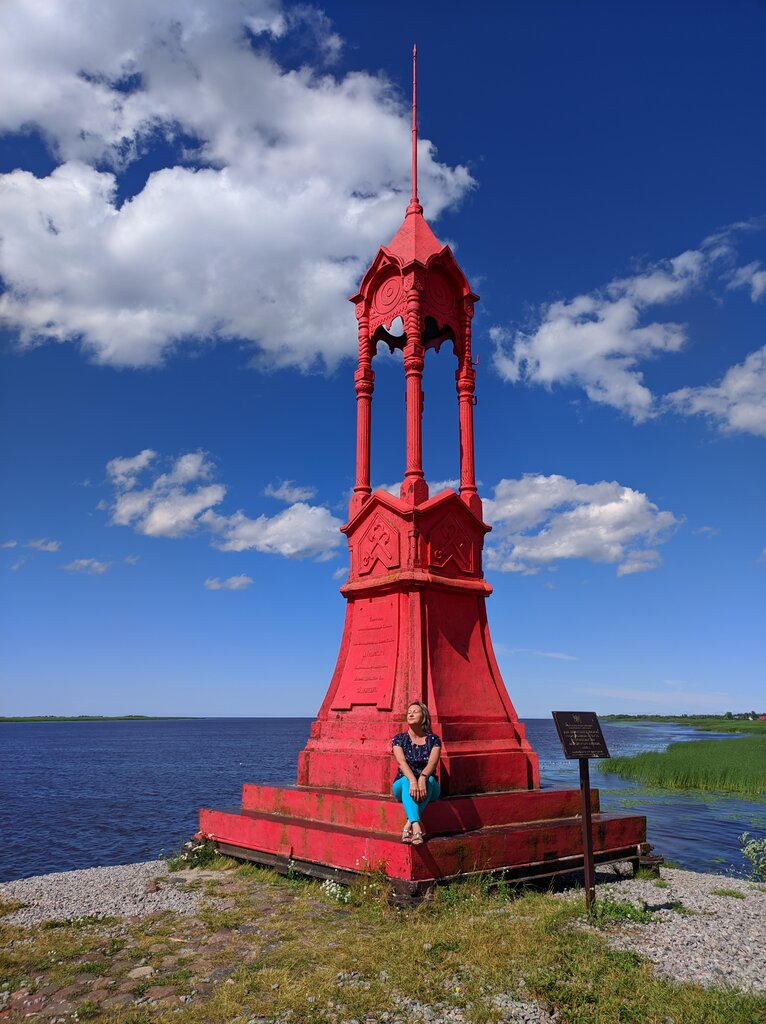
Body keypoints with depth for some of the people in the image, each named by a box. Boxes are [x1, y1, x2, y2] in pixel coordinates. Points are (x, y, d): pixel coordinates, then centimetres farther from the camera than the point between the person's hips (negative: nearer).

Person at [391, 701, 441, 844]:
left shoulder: (433, 739, 1)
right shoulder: (399, 739, 1)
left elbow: (432, 763, -16)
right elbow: (402, 762, -16)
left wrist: (422, 778, -38)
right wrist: (412, 780, -37)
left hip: (429, 787, 0)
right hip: (403, 785, 0)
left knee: (429, 779, -33)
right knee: (406, 780, -34)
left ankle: (408, 825, -37)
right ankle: (416, 827, -51)